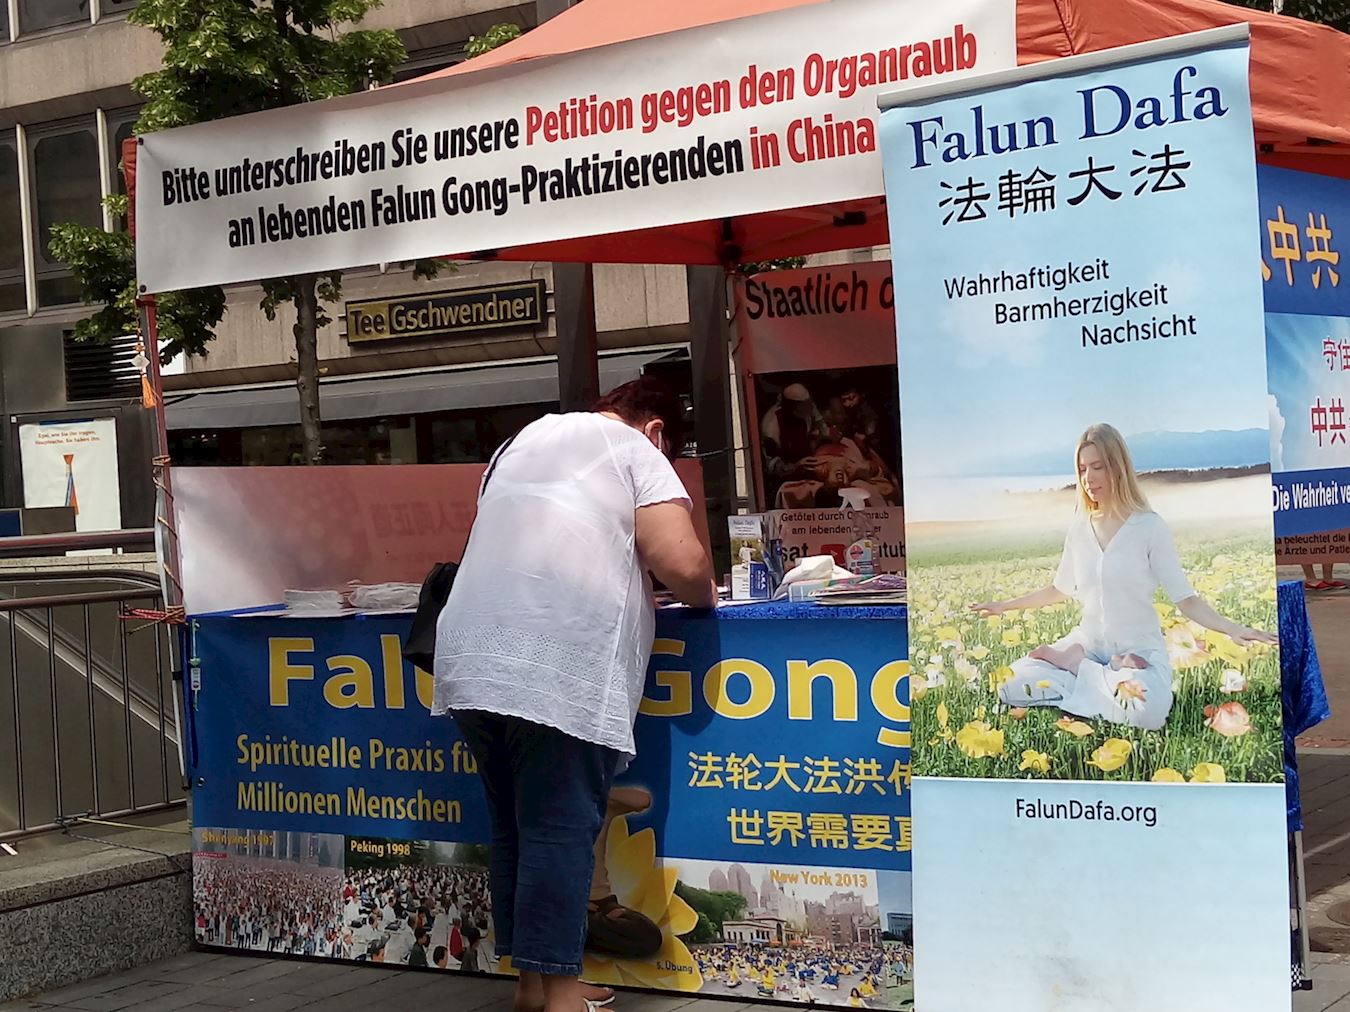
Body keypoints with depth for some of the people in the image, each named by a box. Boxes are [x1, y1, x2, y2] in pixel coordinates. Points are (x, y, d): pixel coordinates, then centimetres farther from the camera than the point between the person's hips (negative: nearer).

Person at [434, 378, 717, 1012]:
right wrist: (703, 596, 13)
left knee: (514, 829, 13)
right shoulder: (634, 451, 5)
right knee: (559, 833, -4)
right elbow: (680, 562, -8)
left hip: (473, 665, 7)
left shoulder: (524, 441, 27)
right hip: (558, 675, -7)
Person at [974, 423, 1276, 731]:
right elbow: (1061, 590, 21)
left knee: (1148, 712, -38)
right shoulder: (1080, 528, 4)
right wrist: (1005, 605, 24)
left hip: (1140, 650, -4)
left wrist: (1231, 628, -26)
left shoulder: (1149, 526, -10)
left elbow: (1185, 600, -9)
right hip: (1088, 643, 4)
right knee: (1013, 691, -19)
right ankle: (1110, 680, -6)